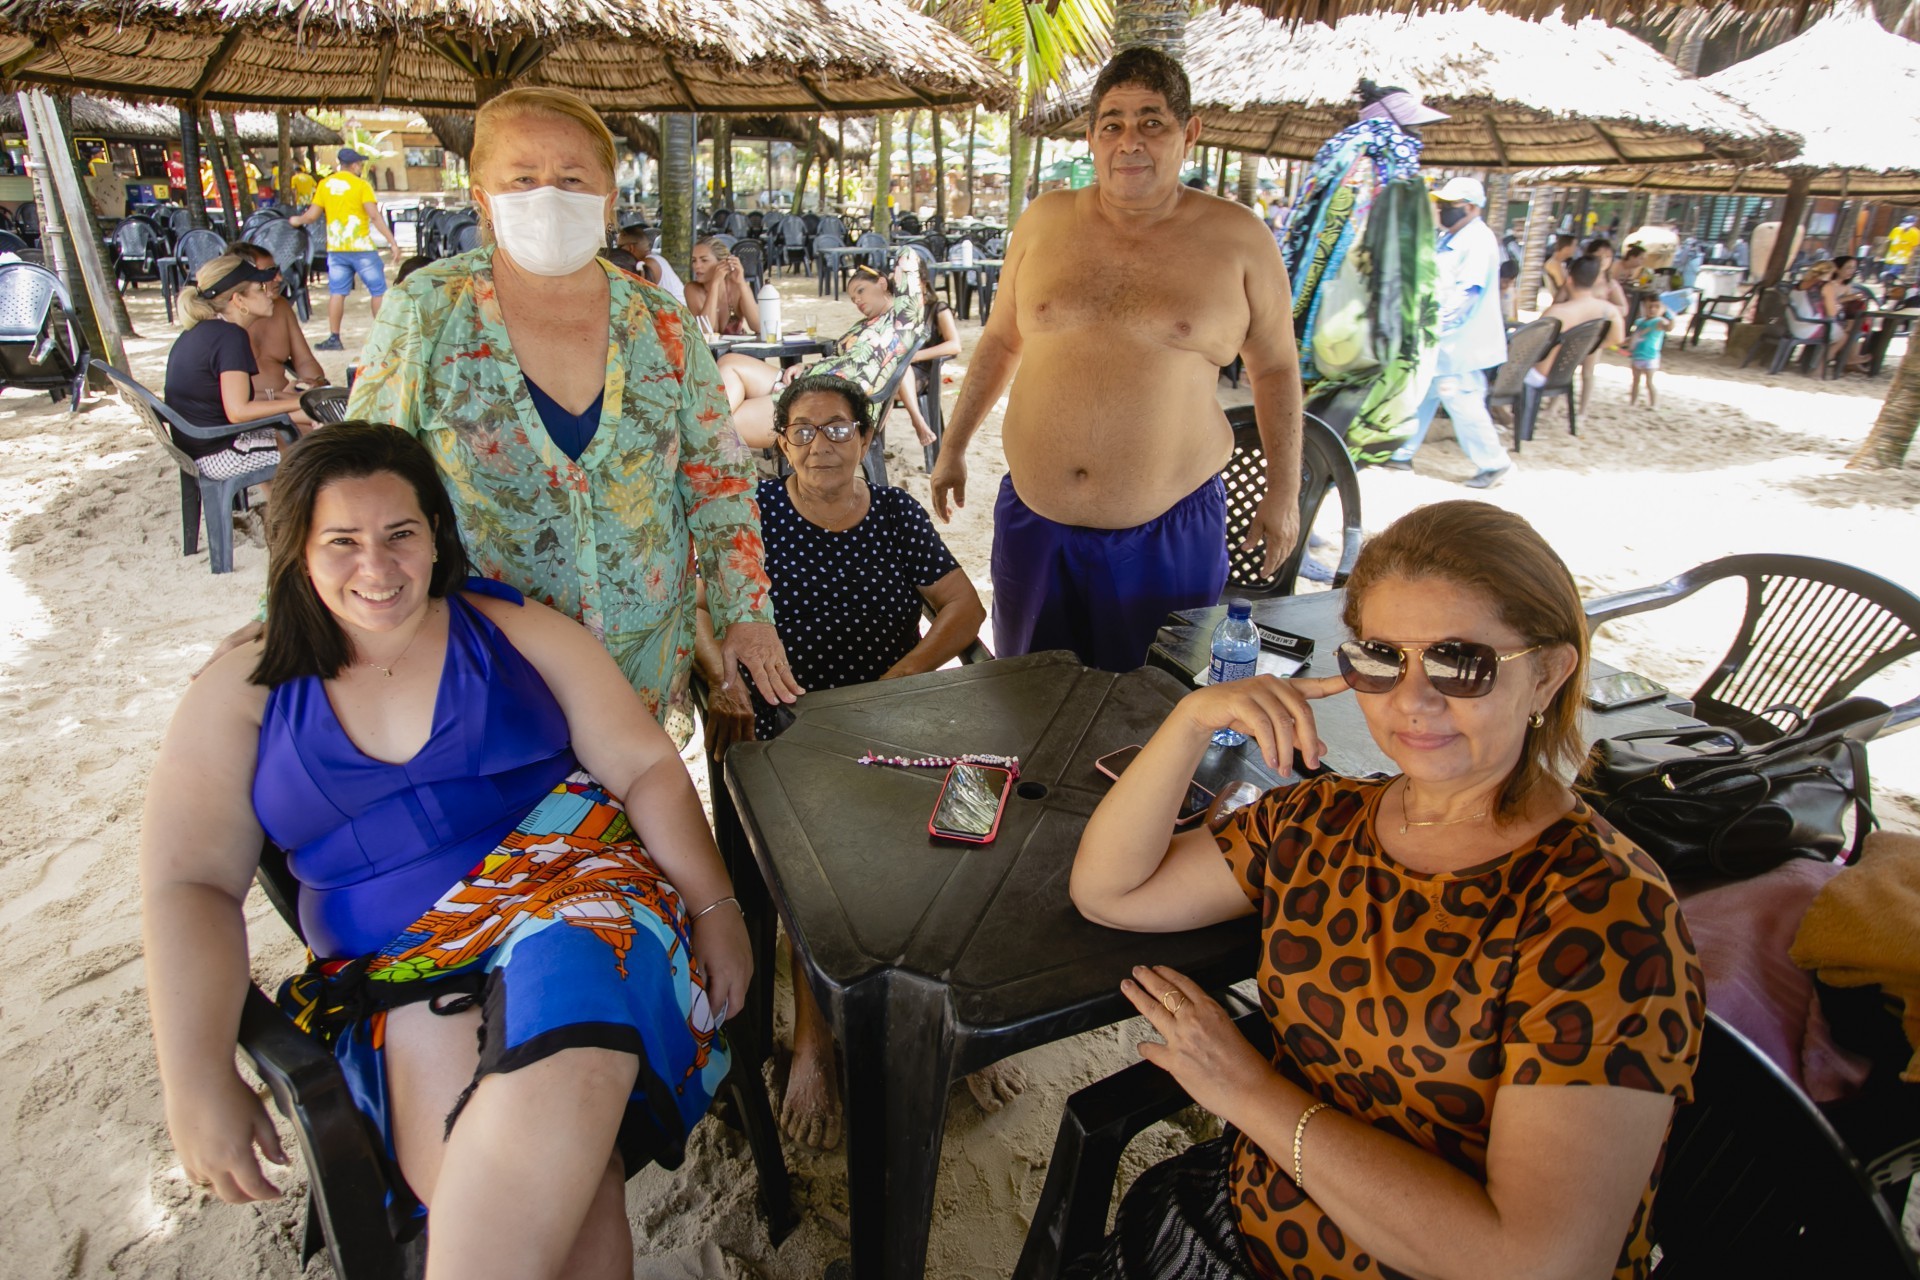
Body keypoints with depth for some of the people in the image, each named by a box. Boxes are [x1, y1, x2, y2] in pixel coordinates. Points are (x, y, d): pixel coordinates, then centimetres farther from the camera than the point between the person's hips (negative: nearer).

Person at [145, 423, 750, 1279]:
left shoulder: (520, 633, 6)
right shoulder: (243, 696, 9)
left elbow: (646, 766, 2)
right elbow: (190, 885, 4)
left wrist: (715, 905, -8)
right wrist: (199, 1085, -6)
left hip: (569, 888, 0)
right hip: (400, 972, 1)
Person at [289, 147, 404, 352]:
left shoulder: (324, 184, 8)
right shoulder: (360, 185, -5)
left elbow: (312, 215, 9)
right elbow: (375, 216, -14)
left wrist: (297, 220, 29)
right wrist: (393, 242, -15)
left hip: (335, 248, 4)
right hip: (361, 248, -4)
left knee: (337, 292, 6)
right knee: (378, 290, 5)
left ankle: (334, 337, 4)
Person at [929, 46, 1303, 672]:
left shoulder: (1239, 239, -2)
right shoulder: (1045, 220, 5)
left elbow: (1275, 367, 8)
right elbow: (1000, 341, 15)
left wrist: (1284, 491, 6)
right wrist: (953, 447, 17)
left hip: (1167, 531, -2)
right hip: (1034, 522, 3)